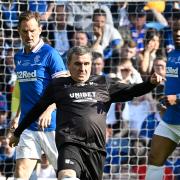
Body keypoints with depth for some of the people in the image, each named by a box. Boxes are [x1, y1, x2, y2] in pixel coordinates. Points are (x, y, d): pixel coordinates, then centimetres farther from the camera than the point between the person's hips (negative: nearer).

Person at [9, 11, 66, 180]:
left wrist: (49, 111, -27)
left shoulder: (50, 54, -8)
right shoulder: (19, 57, 13)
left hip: (51, 125, -5)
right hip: (27, 126, 6)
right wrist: (18, 116, 22)